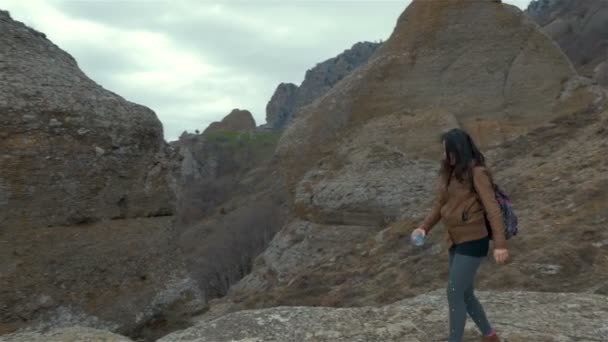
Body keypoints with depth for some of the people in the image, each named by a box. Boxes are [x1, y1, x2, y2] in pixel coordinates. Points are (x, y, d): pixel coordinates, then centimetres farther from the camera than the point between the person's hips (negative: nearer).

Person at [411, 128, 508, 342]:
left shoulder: (477, 173, -14)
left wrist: (500, 244, -27)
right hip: (457, 242, 8)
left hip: (473, 242, -8)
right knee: (465, 295, 18)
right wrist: (424, 227, -6)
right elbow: (439, 204, 10)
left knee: (454, 294, -5)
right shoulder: (449, 172, 9)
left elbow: (492, 209, -19)